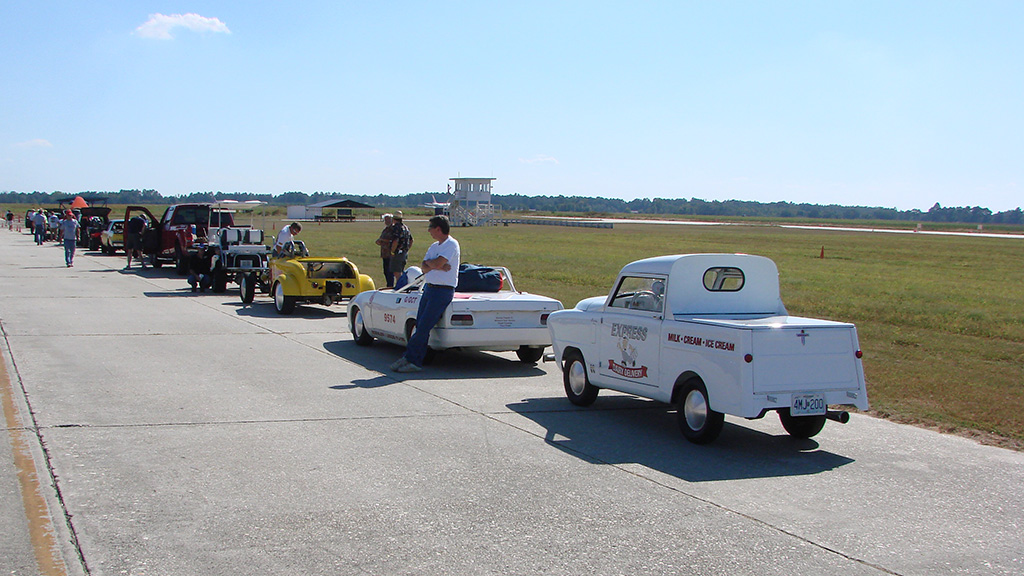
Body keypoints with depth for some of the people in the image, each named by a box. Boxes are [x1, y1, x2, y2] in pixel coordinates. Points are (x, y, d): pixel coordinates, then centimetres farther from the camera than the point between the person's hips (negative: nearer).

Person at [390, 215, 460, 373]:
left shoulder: (451, 245, -10)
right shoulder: (434, 246, 18)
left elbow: (437, 263, -22)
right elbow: (423, 267, 6)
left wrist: (428, 262, -1)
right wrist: (438, 266, -12)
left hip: (443, 291, -9)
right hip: (428, 289, 9)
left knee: (423, 327, -11)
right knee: (420, 327, 5)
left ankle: (410, 359, -7)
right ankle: (415, 362, 6)